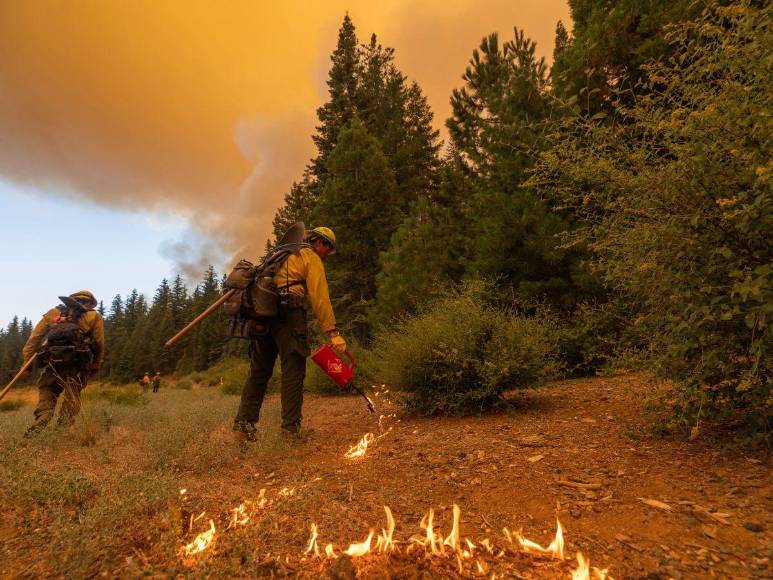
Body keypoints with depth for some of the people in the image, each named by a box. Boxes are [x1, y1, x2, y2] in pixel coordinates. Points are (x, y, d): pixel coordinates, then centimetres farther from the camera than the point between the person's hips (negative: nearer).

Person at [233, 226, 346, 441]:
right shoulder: (311, 258, 6)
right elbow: (320, 297, -7)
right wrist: (333, 332, -11)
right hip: (288, 313, -8)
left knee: (259, 369, 9)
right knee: (293, 369, -6)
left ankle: (244, 425, 8)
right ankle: (290, 428, -7)